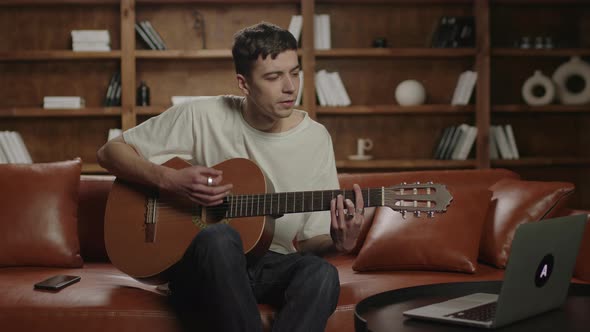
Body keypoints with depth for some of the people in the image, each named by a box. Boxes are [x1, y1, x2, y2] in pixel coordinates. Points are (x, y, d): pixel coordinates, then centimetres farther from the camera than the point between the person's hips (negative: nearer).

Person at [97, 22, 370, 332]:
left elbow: (309, 241, 5)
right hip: (201, 270, -2)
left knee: (321, 274, -32)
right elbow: (109, 152, 0)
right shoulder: (201, 116, -6)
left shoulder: (316, 139, 0)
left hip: (273, 267, 2)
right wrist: (170, 179, -17)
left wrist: (338, 242, -19)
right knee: (219, 237, -37)